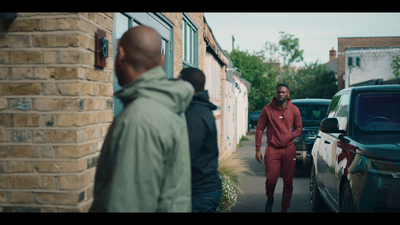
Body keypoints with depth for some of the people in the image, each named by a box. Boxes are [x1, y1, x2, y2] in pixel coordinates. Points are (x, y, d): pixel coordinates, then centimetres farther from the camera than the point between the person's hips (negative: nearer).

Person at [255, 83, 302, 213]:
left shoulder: (294, 110, 5)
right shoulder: (268, 110, 0)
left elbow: (299, 128, 11)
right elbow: (259, 129, 2)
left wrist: (289, 136, -11)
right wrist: (258, 149, -3)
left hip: (289, 149, 2)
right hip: (272, 149, -2)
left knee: (288, 181, 4)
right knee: (271, 180, -9)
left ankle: (285, 208, 18)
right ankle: (270, 199, 23)